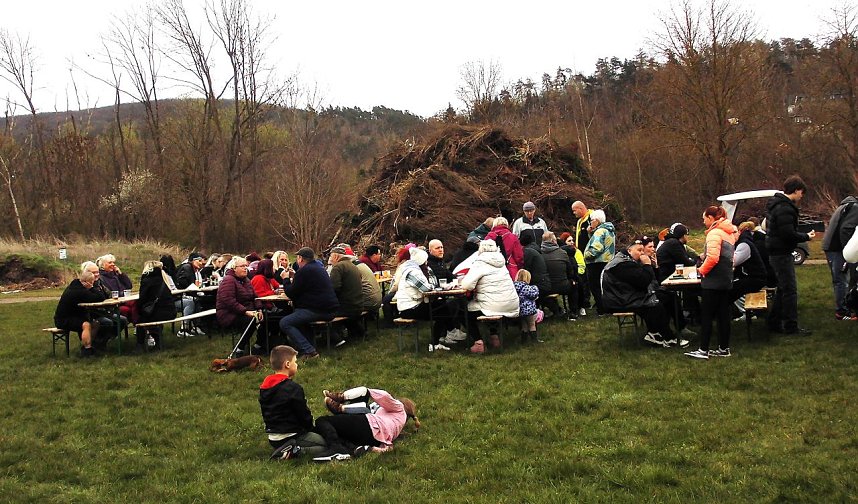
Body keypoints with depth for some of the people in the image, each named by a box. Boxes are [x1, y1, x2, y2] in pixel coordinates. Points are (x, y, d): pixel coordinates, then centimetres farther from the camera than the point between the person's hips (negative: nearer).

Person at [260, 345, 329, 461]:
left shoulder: (264, 388, 7)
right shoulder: (293, 388, -18)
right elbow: (304, 415, -12)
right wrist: (311, 429, 8)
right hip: (291, 437, -8)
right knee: (325, 445, -3)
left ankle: (288, 450, 2)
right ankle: (295, 451, -19)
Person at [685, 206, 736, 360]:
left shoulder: (714, 233, -14)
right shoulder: (729, 232, 16)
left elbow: (713, 258, -24)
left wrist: (702, 270, -10)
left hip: (713, 280, -9)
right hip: (726, 279, 9)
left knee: (706, 315, -3)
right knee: (723, 314, 12)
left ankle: (703, 350, -1)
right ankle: (724, 348, 17)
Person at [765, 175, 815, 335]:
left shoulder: (776, 204, 14)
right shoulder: (785, 208, -20)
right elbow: (788, 234, -24)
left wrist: (803, 235, 13)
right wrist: (806, 237, -9)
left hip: (776, 253, 11)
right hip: (782, 254, -11)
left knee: (782, 289, 16)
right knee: (790, 290, -4)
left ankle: (774, 323, 22)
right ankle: (791, 326, 1)